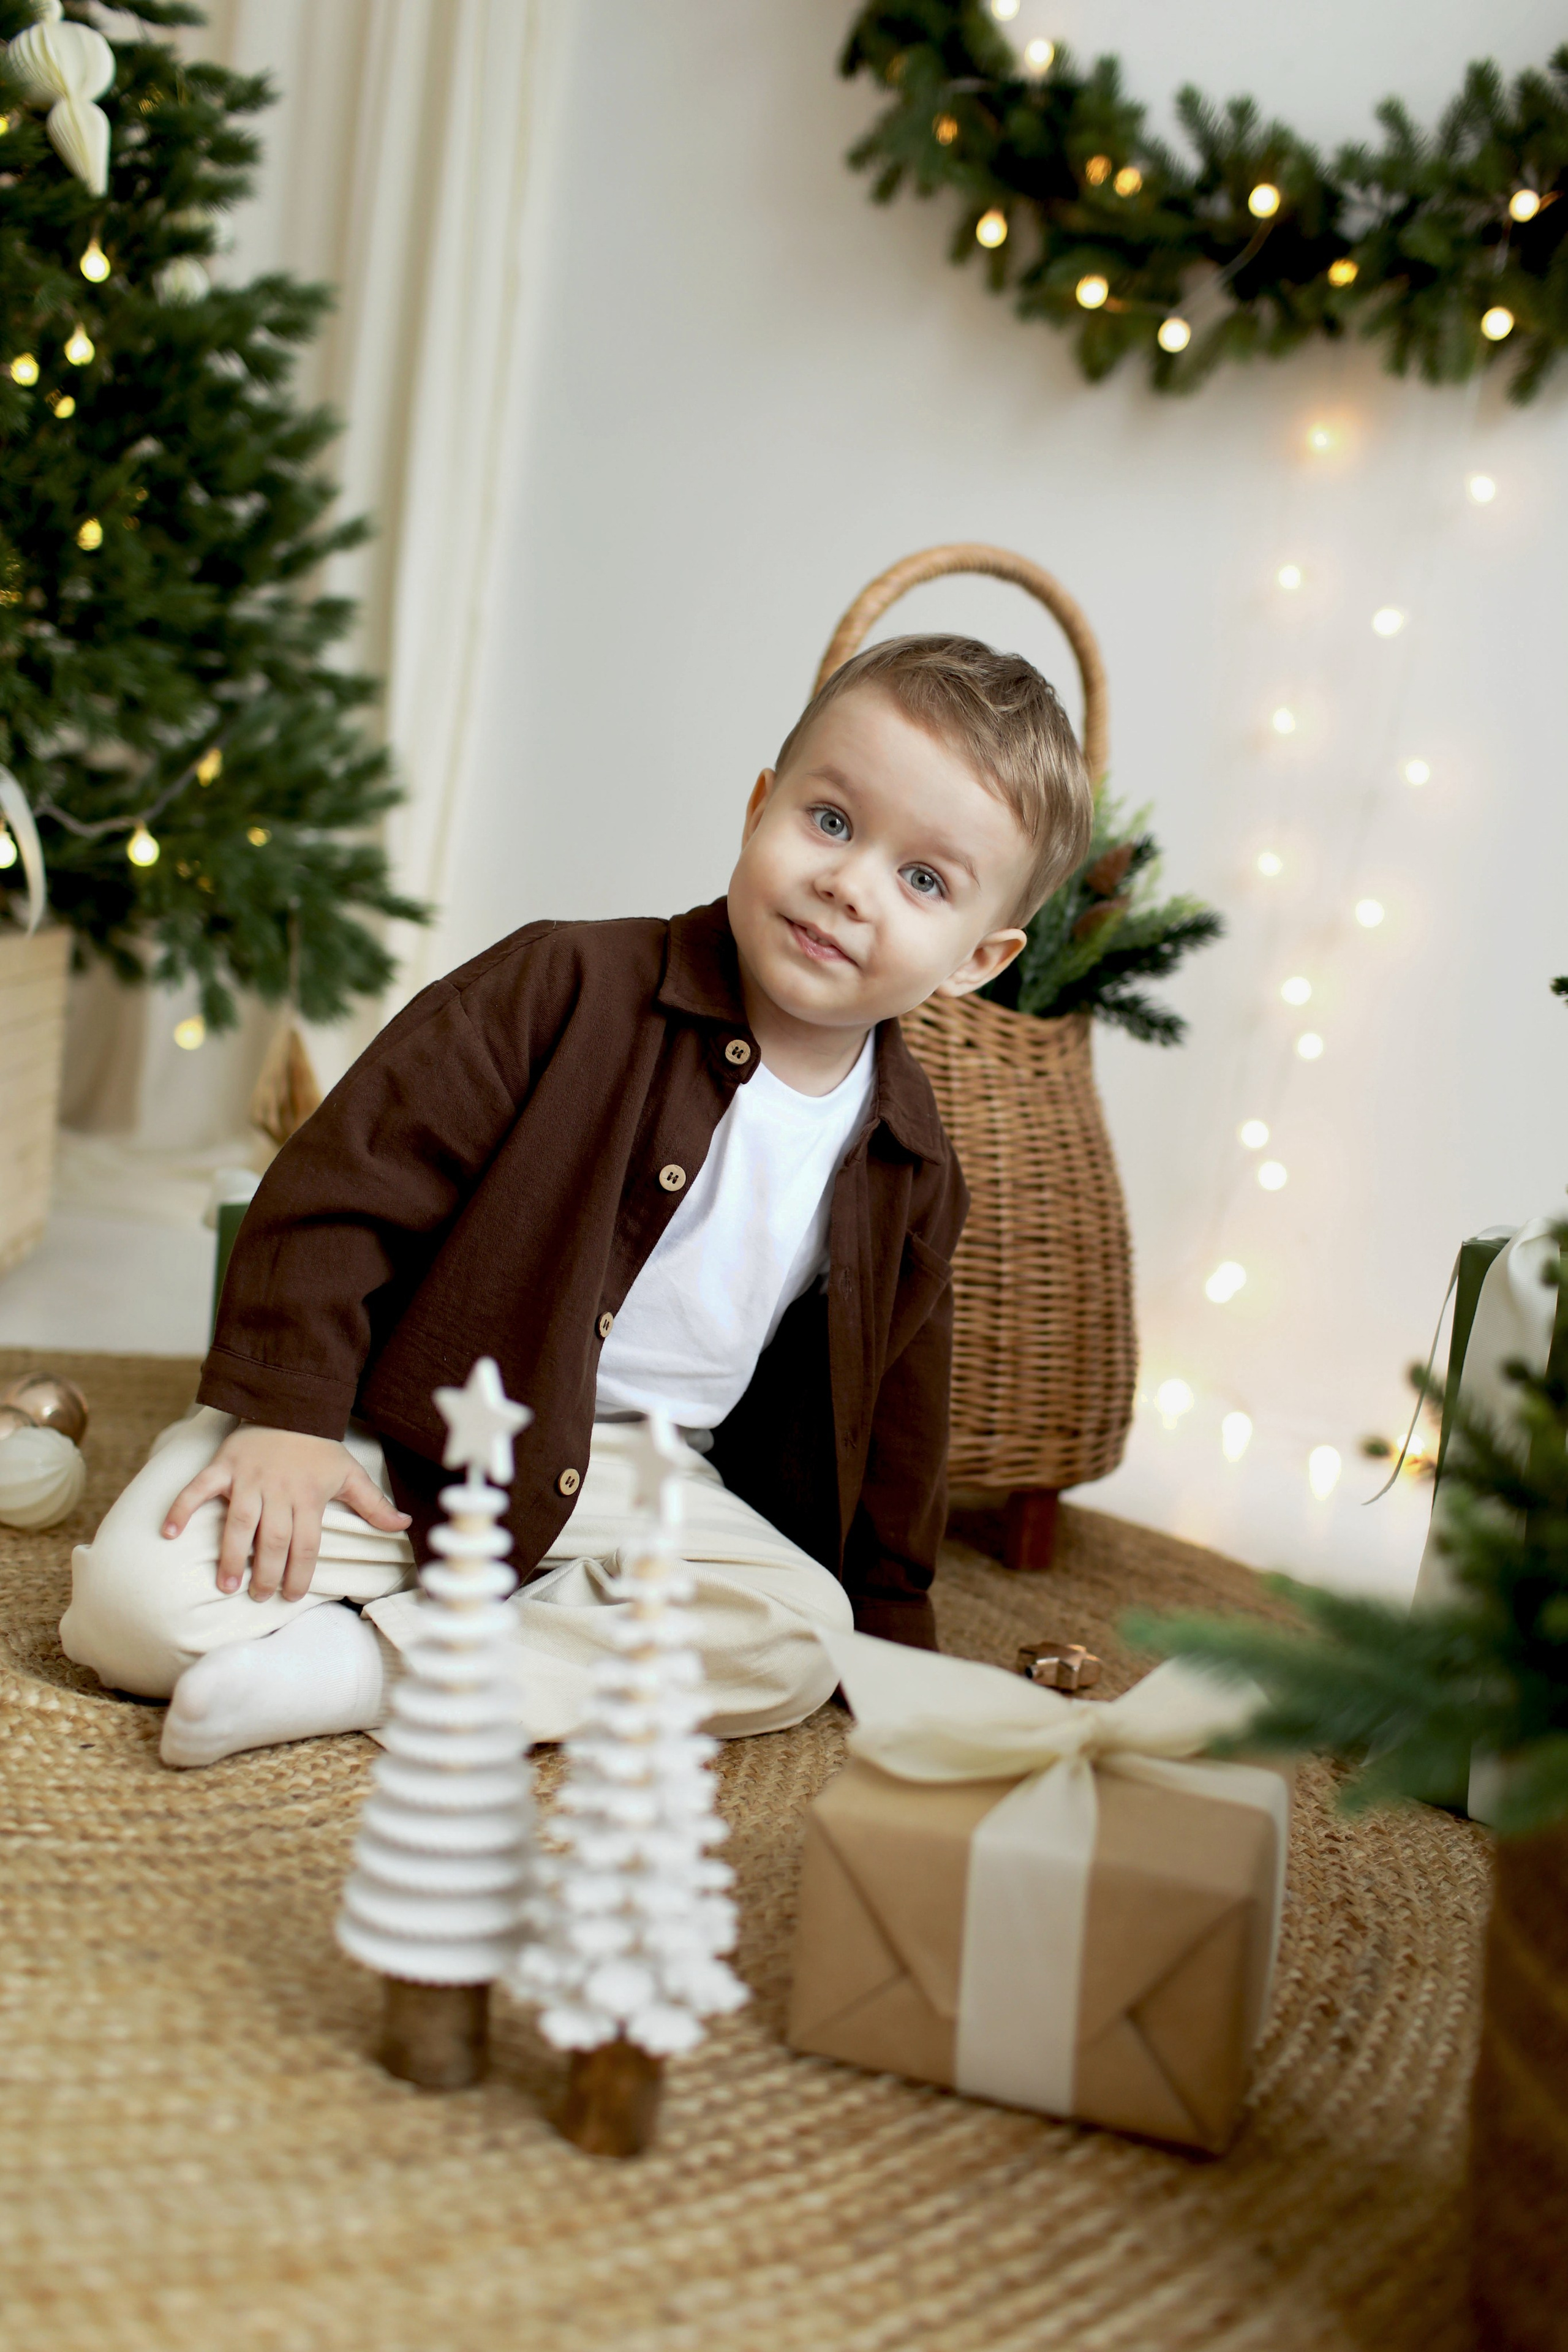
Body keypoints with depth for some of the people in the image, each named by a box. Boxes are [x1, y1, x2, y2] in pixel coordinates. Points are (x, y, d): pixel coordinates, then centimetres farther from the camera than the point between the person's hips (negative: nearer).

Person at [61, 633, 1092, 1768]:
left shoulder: (910, 1165, 0)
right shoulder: (570, 986, -14)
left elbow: (889, 1397, 13)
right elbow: (346, 1178, -14)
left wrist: (889, 1619, 12)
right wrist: (285, 1412, -20)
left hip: (634, 1485, 4)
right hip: (405, 1428, -4)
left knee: (799, 1638, -25)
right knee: (139, 1599, -22)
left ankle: (360, 1666, -23)